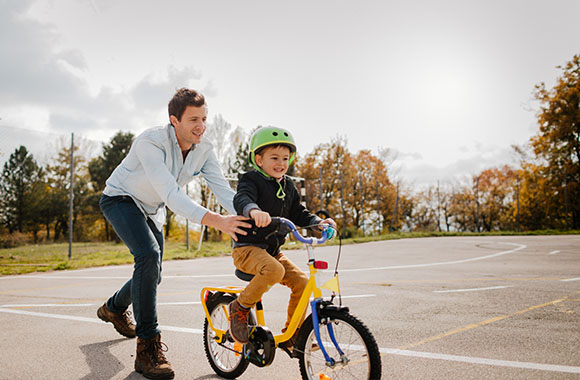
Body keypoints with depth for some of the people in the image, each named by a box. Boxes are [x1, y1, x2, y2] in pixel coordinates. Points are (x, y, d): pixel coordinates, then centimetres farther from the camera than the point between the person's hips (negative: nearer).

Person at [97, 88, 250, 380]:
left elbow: (223, 189, -19)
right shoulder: (151, 142, -34)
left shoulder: (204, 149, -15)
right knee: (149, 255, -31)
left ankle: (114, 308, 47)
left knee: (152, 274, 13)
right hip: (121, 200, -7)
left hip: (151, 209, 7)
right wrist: (216, 221, -55)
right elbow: (171, 194, -44)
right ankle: (148, 347, -23)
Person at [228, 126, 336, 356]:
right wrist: (254, 210, -53)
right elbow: (241, 198, -30)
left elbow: (298, 213, 16)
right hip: (247, 248, -7)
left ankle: (291, 335, 9)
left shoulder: (288, 186, 13)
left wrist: (318, 222, -4)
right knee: (274, 270, -35)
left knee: (301, 281, -8)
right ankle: (240, 307, -11)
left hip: (273, 249, 7)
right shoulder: (251, 179, -9)